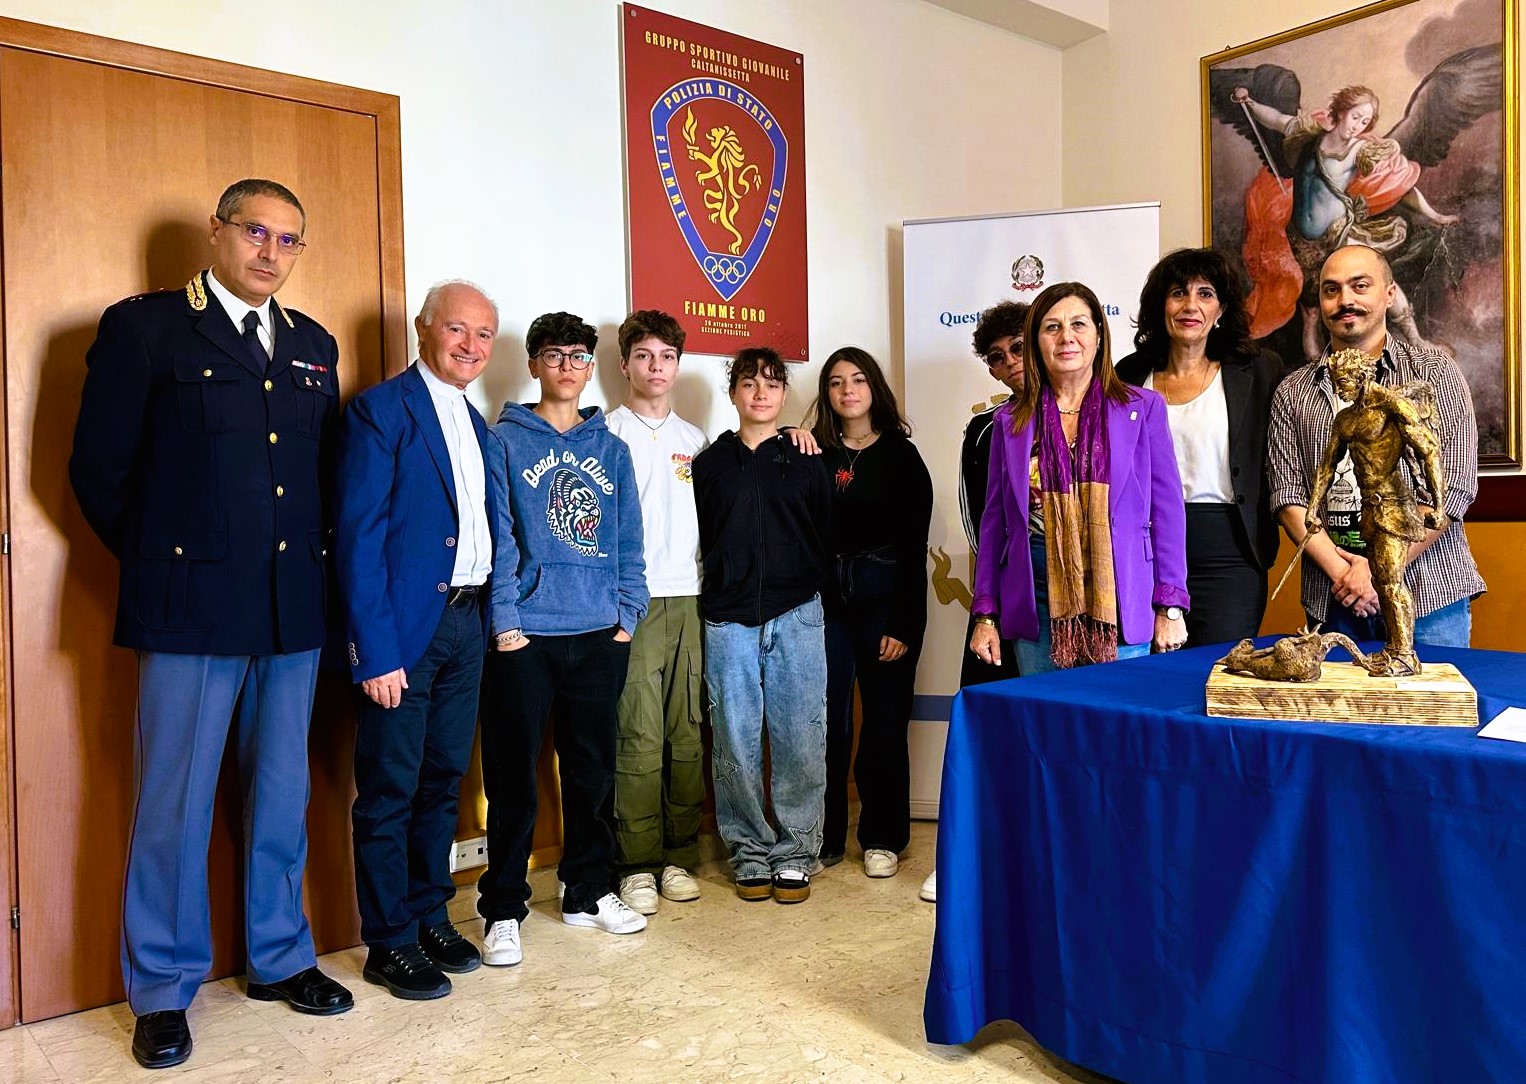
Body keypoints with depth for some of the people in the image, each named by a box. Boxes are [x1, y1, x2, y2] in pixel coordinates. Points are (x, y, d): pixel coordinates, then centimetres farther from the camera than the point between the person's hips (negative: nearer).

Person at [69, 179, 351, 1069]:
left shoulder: (314, 345, 13)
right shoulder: (143, 326, -1)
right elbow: (99, 468, -1)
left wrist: (315, 561, 7)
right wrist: (159, 562, 3)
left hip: (296, 610, 5)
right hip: (193, 607, -4)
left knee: (283, 794, 14)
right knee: (175, 803, 5)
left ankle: (281, 958, 30)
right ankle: (164, 990, 21)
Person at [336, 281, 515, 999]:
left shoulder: (477, 427, 16)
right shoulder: (381, 409, -7)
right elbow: (358, 534, -13)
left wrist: (492, 614, 6)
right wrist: (376, 651, -18)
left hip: (466, 624, 7)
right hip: (406, 626, -7)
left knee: (443, 781, 15)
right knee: (390, 791, 3)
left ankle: (430, 917, 30)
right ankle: (390, 944, 17)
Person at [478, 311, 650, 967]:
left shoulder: (611, 450, 14)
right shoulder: (503, 440, 2)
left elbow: (627, 541, 12)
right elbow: (492, 536, -6)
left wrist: (627, 613, 3)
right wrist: (504, 620, -13)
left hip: (601, 635, 4)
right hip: (524, 638, -4)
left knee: (593, 770, 12)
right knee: (513, 776, 1)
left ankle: (589, 890, 27)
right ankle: (503, 908, 14)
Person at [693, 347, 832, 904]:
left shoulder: (805, 463, 10)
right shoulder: (709, 462, 10)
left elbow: (825, 536, 13)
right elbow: (698, 539, 10)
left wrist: (805, 591, 9)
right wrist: (721, 590, 5)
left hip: (796, 616, 0)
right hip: (728, 619, 0)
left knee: (800, 741, 0)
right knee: (736, 743, 2)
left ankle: (795, 853, 12)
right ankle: (749, 852, 16)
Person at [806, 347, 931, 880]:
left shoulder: (901, 456, 3)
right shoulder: (813, 454, 9)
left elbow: (914, 546, -1)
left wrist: (903, 623, -7)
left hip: (883, 596, -1)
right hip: (824, 597, 1)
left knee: (885, 721, 4)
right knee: (826, 720, 2)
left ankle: (882, 838, 17)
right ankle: (824, 836, 16)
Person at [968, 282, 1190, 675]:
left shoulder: (1143, 408, 3)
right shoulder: (1012, 420, 8)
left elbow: (1167, 509, 2)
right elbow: (995, 520, 9)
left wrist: (1169, 607, -4)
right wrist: (985, 615, 5)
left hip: (1120, 599, -1)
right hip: (1038, 605, 2)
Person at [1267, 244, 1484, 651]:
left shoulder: (1434, 373, 3)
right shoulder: (1292, 394, 9)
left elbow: (1454, 487, -5)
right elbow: (1288, 497, 2)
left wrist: (1382, 569, -12)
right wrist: (1340, 569, -12)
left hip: (1429, 594, -1)